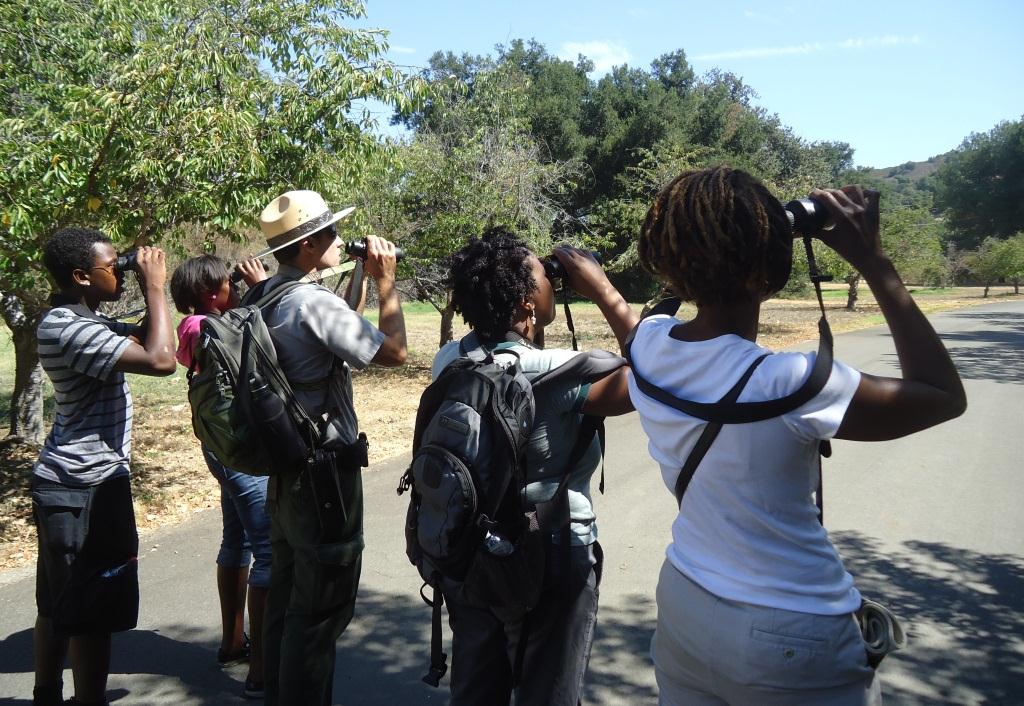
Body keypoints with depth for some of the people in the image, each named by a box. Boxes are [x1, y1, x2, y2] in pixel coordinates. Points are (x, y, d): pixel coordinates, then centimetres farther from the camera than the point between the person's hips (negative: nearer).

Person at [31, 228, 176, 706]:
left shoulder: (82, 321, 10)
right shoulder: (67, 328, -23)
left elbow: (143, 339, 19)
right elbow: (161, 360, -31)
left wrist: (151, 293, 3)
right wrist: (155, 287, -20)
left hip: (70, 484, 11)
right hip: (86, 488, -11)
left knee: (58, 605, 20)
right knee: (93, 612, 0)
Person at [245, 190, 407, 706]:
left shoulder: (259, 299, 7)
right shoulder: (314, 303, -22)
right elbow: (393, 351, -17)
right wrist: (385, 281, -7)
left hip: (282, 472, 10)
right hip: (325, 474, -10)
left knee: (285, 599, 21)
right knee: (321, 611, 4)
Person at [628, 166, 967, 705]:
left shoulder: (647, 344, -11)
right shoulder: (784, 384, -29)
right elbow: (945, 395, -14)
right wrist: (873, 263, -15)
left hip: (682, 606, 6)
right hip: (791, 640, -5)